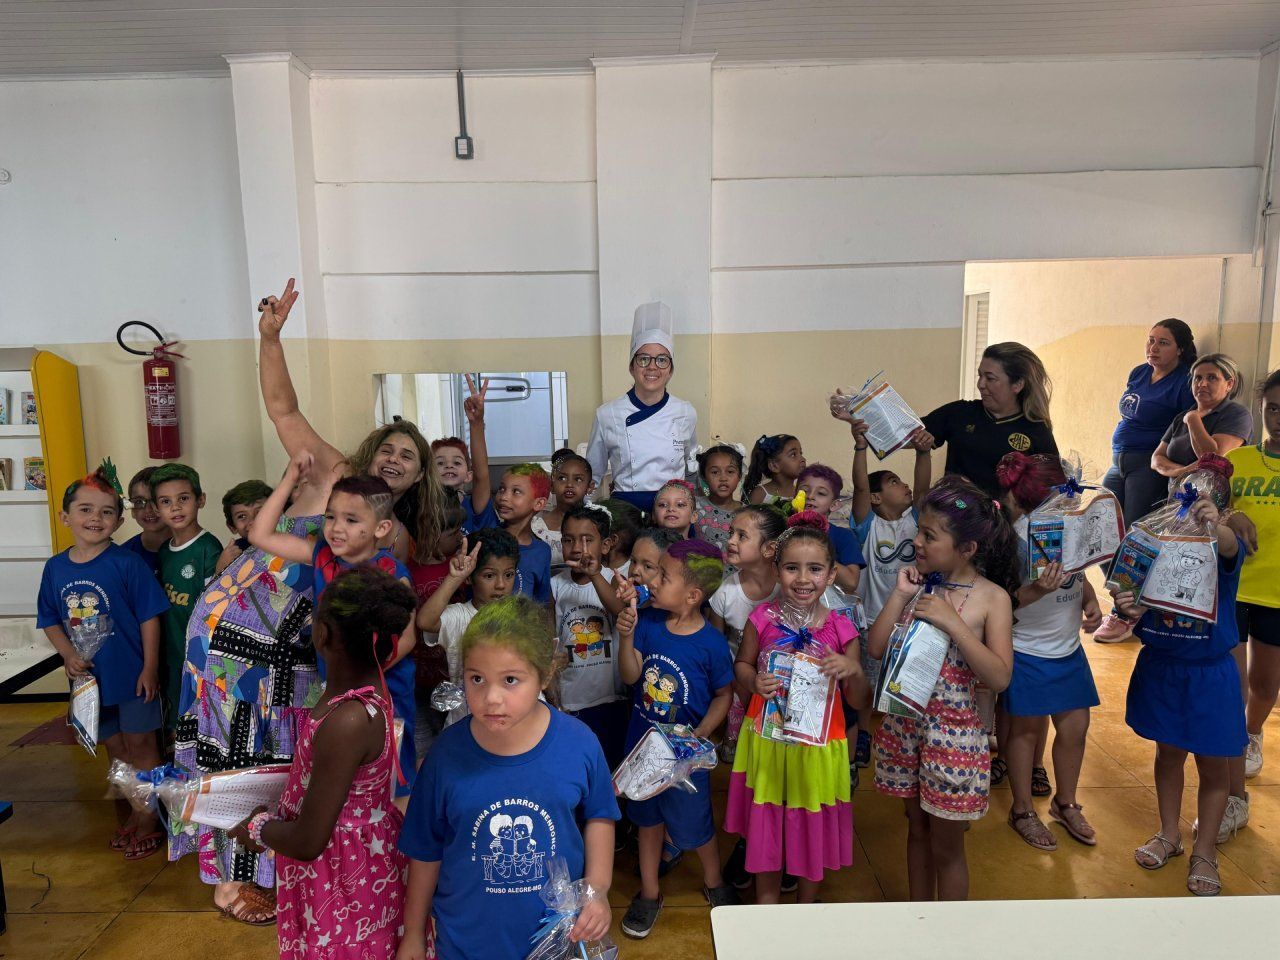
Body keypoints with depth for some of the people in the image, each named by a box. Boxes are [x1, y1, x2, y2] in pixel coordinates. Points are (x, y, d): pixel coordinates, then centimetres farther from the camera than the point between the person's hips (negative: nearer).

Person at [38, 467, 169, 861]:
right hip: (89, 677, 5)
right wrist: (69, 655, -9)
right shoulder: (55, 567, -1)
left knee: (140, 745, 7)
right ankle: (135, 810, 37)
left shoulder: (127, 563, -16)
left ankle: (150, 820, 23)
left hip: (132, 675, -5)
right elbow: (51, 620, 7)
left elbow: (149, 618, -13)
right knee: (114, 748, 19)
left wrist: (150, 668, -14)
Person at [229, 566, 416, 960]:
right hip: (365, 862, 8)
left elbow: (308, 843, -26)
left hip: (341, 881, -8)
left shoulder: (346, 722, -35)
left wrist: (258, 827, -9)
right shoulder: (371, 692, -8)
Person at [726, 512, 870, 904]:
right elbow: (741, 663, 6)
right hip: (766, 740, 0)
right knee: (764, 827, 14)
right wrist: (754, 681, -16)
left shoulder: (841, 629, -11)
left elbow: (860, 702, -5)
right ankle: (766, 910, 38)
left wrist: (853, 672, -25)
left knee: (813, 829, 16)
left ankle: (805, 908, 43)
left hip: (818, 746, 0)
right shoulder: (762, 619, -10)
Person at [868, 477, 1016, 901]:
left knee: (946, 846, 11)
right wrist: (900, 595, -13)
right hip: (904, 723, 4)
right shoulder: (919, 583, -1)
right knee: (917, 829, 21)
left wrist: (953, 622, -25)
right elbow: (876, 648, -5)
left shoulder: (992, 597, -12)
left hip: (953, 730, -4)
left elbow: (1000, 677, -20)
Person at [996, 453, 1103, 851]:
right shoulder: (1013, 537, -23)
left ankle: (1066, 803, 37)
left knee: (1075, 726, 13)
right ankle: (1022, 811, 28)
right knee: (1027, 728, 9)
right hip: (1027, 651, -6)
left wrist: (1091, 602, -5)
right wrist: (1038, 590, -37)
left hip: (1068, 647, 6)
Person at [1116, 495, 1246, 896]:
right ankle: (1169, 834, 38)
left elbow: (1230, 547, -41)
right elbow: (1137, 608, -5)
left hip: (1210, 674, -2)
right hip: (1160, 669, 2)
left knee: (1212, 764, 11)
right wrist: (1128, 609, -29)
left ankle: (1204, 851, 31)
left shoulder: (1221, 547, -16)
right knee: (1168, 753, 18)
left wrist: (1214, 526, -63)